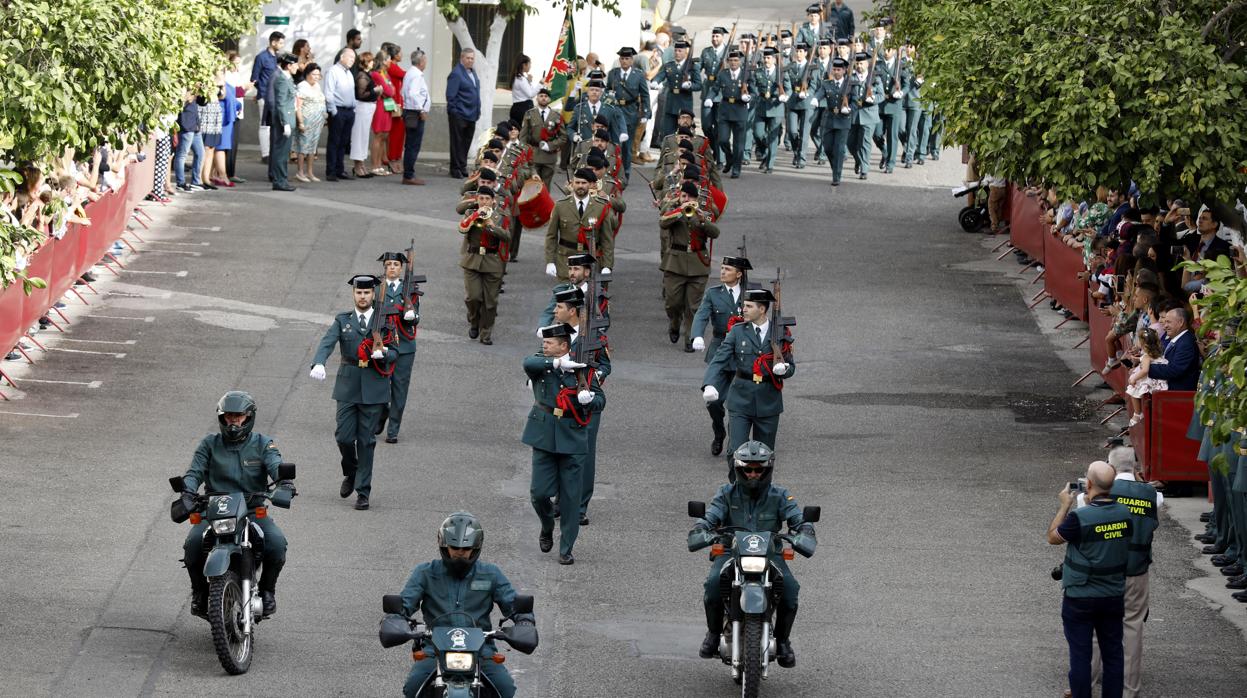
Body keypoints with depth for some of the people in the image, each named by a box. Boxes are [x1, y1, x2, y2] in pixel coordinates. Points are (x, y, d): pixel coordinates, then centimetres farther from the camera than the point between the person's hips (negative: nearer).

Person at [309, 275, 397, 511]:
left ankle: (363, 492, 4)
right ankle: (350, 474, 28)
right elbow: (327, 343, -10)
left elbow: (394, 353, 7)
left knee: (366, 441, -1)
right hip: (348, 387, 1)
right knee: (344, 437, -2)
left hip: (374, 390, -1)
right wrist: (318, 364, -29)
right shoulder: (343, 321, 6)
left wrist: (383, 354, -18)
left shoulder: (385, 321, 7)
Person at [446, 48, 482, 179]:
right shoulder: (456, 73, -12)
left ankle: (463, 168, 19)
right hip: (459, 115, -8)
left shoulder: (472, 72, 14)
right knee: (457, 143, 0)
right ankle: (456, 169, 5)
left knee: (466, 143, 12)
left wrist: (477, 111, 18)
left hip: (471, 115, 8)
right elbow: (450, 95, -15)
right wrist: (453, 112, -16)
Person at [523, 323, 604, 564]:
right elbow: (528, 363, -22)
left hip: (572, 438, -1)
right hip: (544, 437, 1)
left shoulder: (582, 369, 0)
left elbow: (600, 399, 4)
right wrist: (557, 363, -31)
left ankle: (566, 549, 11)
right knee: (539, 492, -3)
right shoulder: (541, 364, 1)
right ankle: (547, 528, 28)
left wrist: (588, 399, -18)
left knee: (570, 497, 2)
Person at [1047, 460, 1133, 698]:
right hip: (1114, 596, 5)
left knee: (1080, 656, 5)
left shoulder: (1080, 518, -23)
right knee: (1112, 654, 13)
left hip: (1080, 599, -5)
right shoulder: (1125, 514, -7)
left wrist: (1065, 506, 3)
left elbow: (1053, 537, -7)